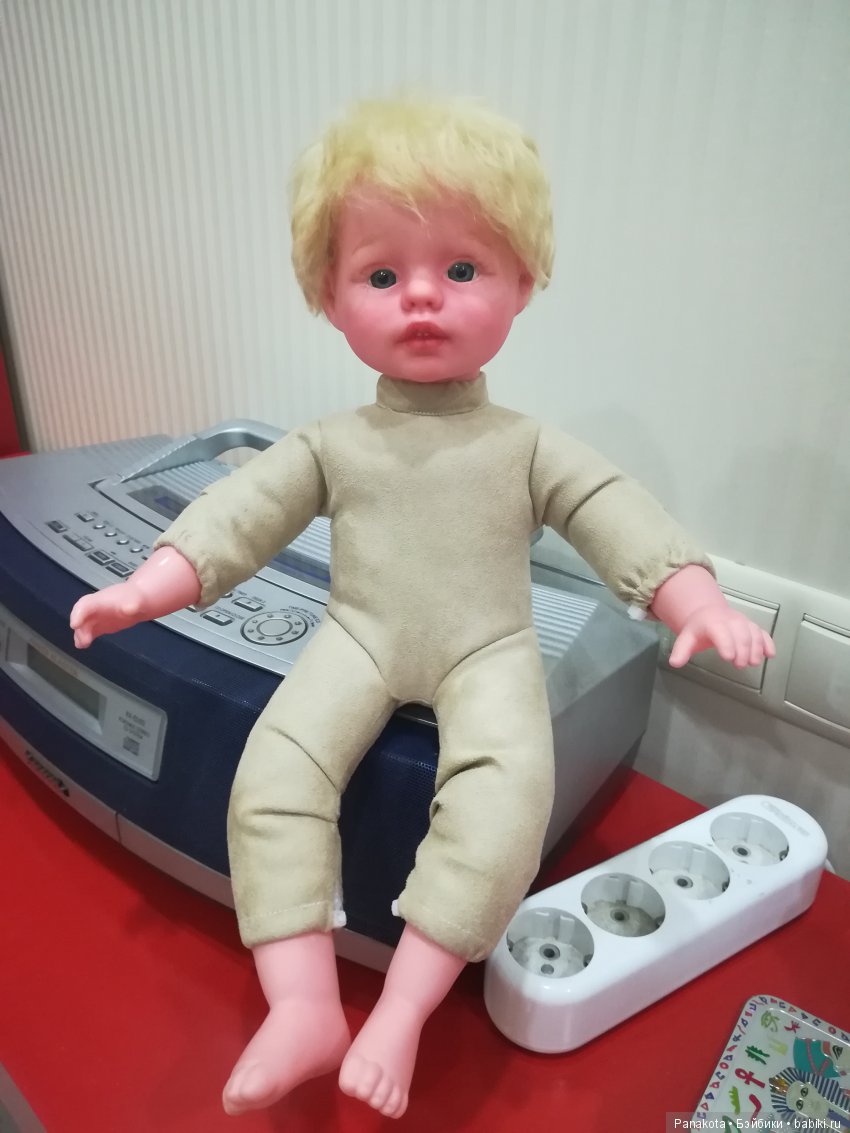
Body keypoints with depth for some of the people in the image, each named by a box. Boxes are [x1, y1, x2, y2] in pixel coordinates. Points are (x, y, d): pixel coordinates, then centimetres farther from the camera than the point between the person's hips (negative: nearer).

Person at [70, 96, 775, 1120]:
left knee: (505, 794, -27)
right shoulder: (331, 445, 4)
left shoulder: (530, 448, 0)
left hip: (487, 651, -1)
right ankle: (303, 1007, -11)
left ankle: (402, 1010, -14)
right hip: (361, 639, 2)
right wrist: (146, 589, -10)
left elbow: (624, 521, -5)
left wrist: (701, 606, -19)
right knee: (272, 773, -20)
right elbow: (240, 514, 1)